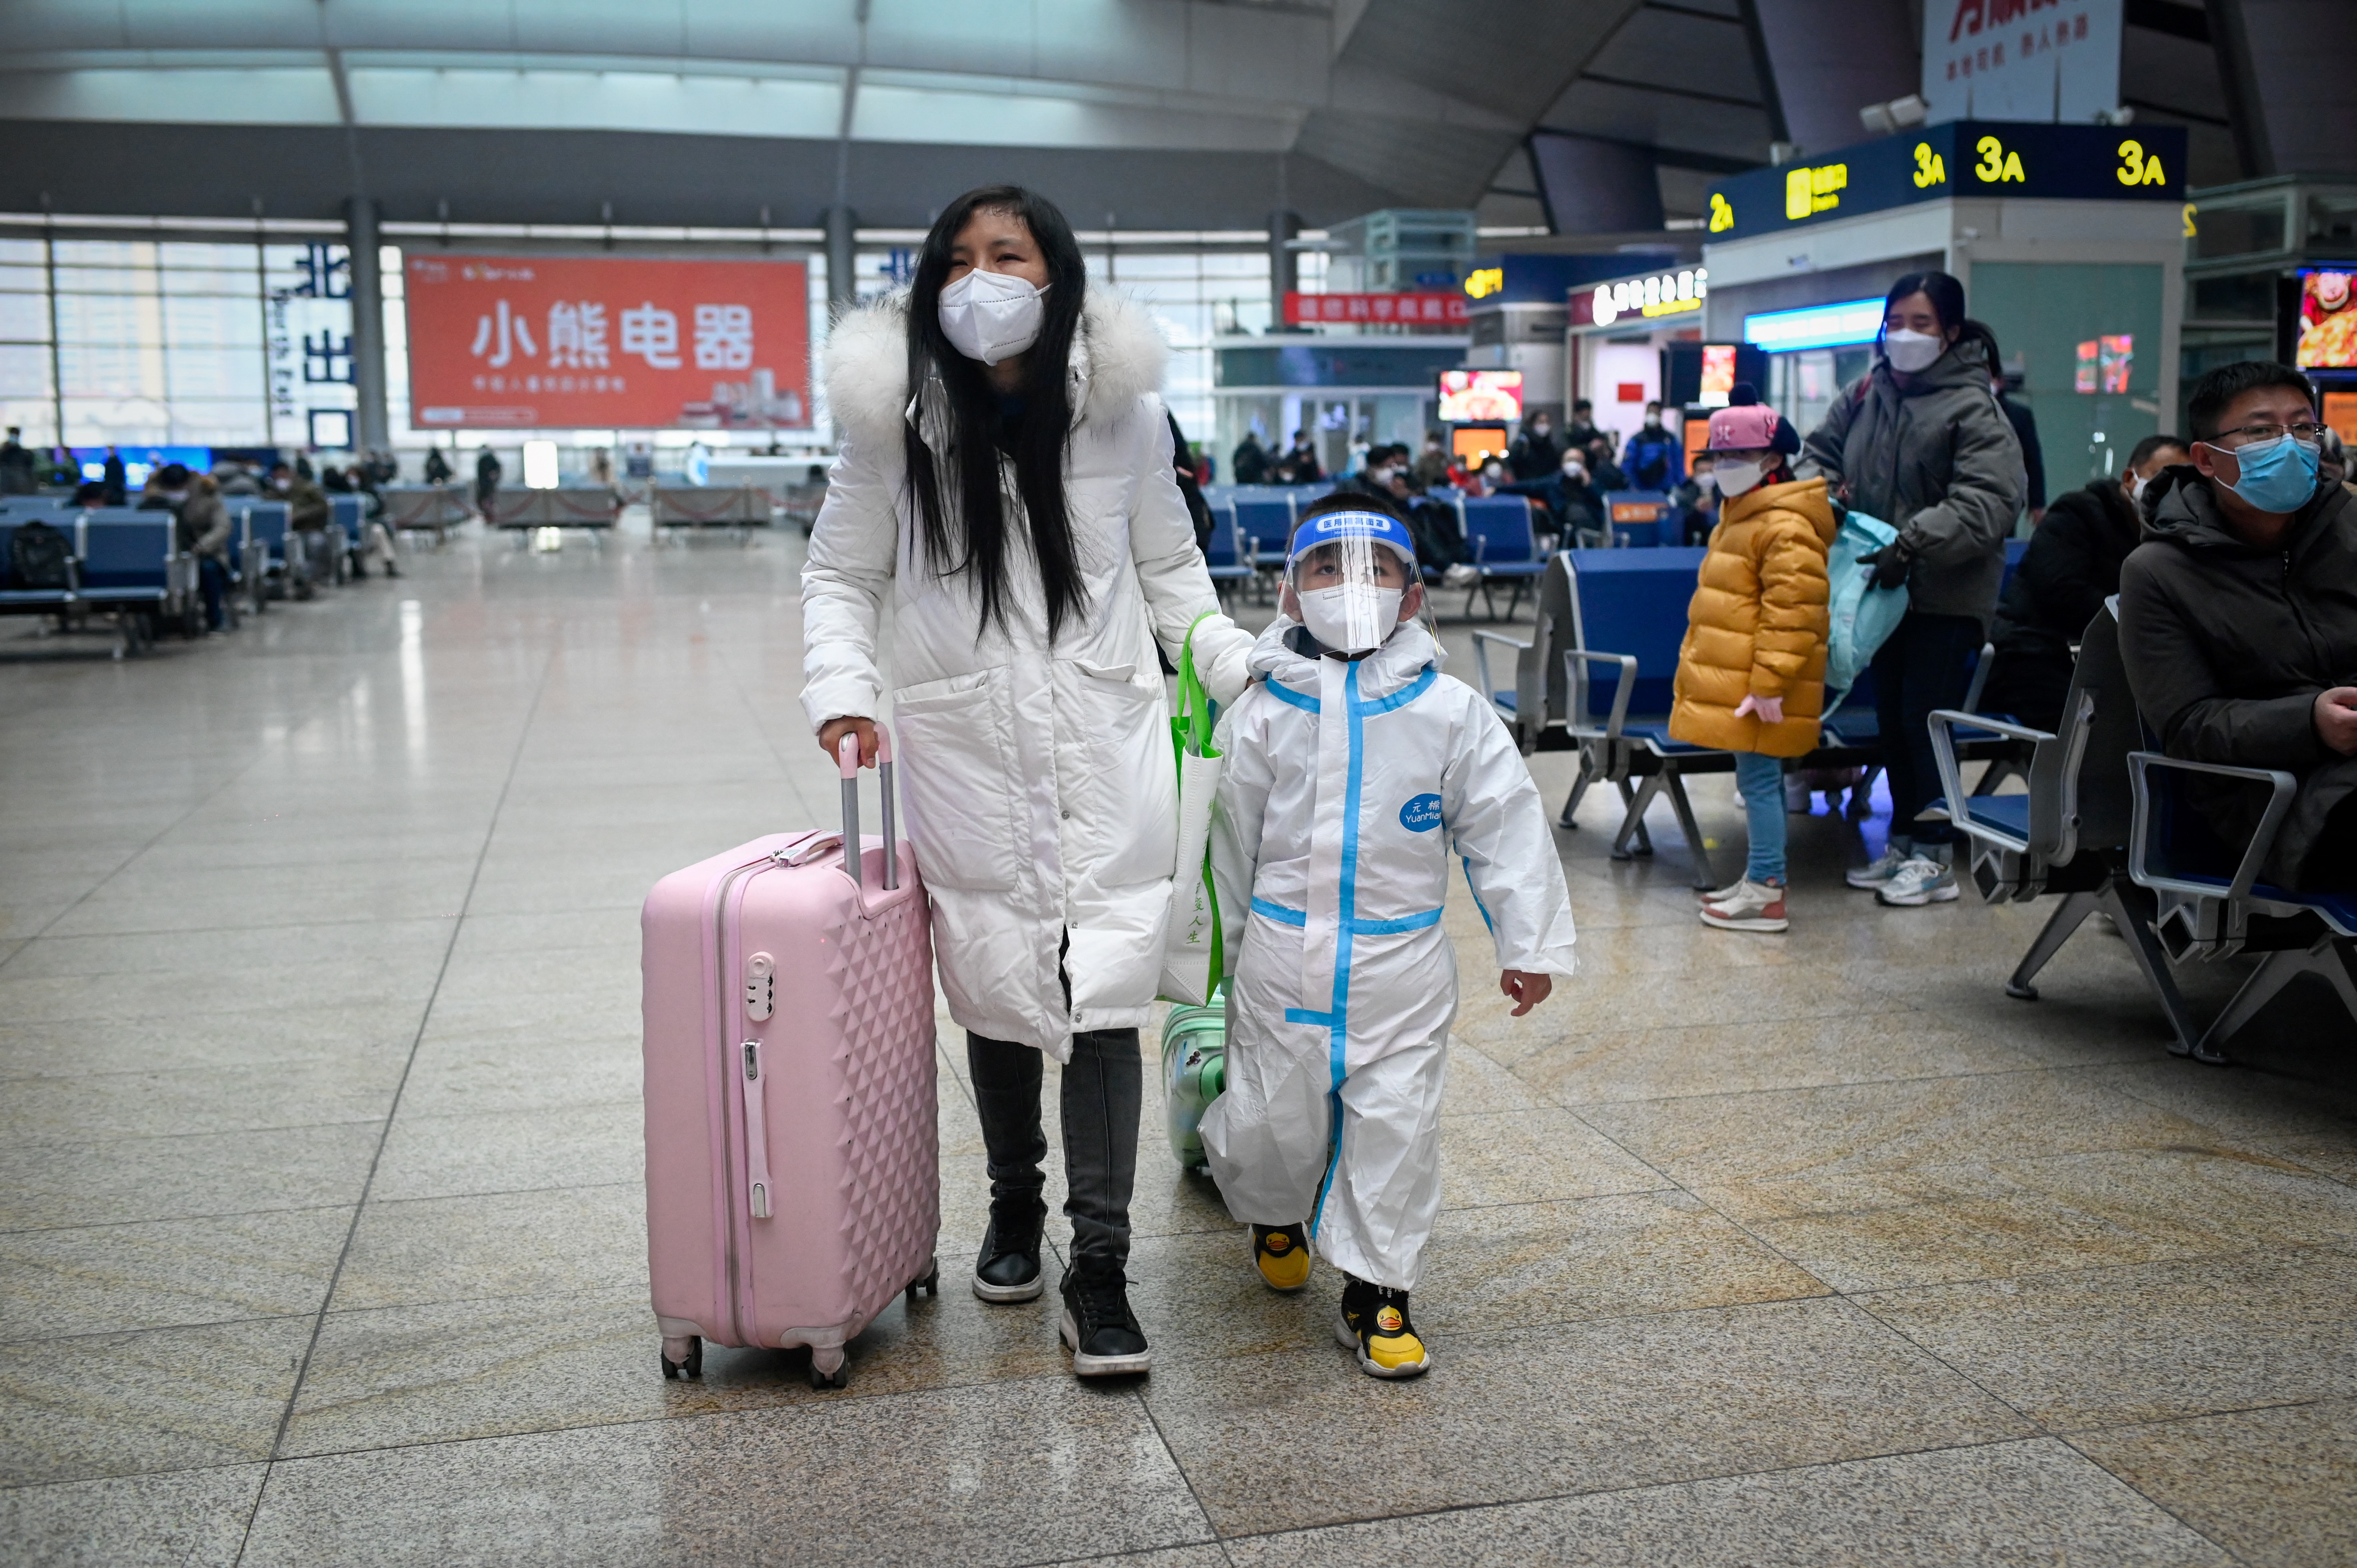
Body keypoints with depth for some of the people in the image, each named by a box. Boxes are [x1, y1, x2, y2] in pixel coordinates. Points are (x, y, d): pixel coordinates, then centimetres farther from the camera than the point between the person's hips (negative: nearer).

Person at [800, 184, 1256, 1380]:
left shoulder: (1124, 410, 1)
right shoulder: (896, 419, -1)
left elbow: (1170, 567, 13)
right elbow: (841, 577, 8)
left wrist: (1237, 668, 1)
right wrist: (843, 690, -9)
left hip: (1106, 750, 0)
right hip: (966, 753, 1)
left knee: (1103, 1001, -4)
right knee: (996, 998, 11)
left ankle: (1099, 1271, 5)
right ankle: (1015, 1210, 35)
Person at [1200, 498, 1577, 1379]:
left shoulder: (1451, 713, -3)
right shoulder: (1263, 715, -2)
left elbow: (1507, 830, 1)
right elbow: (1229, 842, 7)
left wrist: (1529, 945, -1)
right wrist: (1222, 950, 12)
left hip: (1402, 961, 0)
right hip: (1284, 956, 0)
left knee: (1396, 1123, 0)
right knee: (1273, 1123, 8)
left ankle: (1377, 1291, 16)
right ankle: (1276, 1211, 42)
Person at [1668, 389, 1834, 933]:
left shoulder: (1786, 527, -17)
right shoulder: (1739, 515, 17)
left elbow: (1792, 614, -22)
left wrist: (1769, 684, -23)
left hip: (1754, 686, -10)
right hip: (1729, 679, 10)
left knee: (1759, 780, -6)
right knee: (1759, 780, 16)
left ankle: (1766, 897, -2)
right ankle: (1759, 877, 25)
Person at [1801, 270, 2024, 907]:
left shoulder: (1974, 409, -14)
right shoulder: (1864, 394, 5)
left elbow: (1988, 503, -23)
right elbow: (1819, 451, 19)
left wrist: (1913, 543, -31)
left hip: (1946, 596, -7)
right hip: (1885, 590, 7)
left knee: (1927, 719, -5)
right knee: (1891, 717, 14)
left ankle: (1934, 856, 7)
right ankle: (1902, 843, 27)